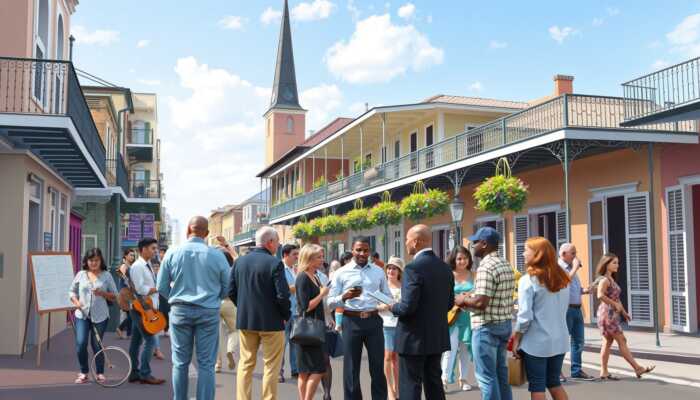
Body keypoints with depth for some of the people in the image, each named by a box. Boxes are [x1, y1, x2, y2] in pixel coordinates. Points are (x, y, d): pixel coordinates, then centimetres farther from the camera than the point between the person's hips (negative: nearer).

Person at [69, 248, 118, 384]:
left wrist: (102, 293, -13)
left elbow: (115, 296, 5)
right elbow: (72, 291, 13)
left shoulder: (106, 275, 4)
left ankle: (100, 373, 19)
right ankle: (84, 373, 9)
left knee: (97, 345, 2)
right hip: (82, 314, 1)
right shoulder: (81, 274, 7)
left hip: (100, 316, -1)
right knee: (80, 343, -10)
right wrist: (76, 301, -6)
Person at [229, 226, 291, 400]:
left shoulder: (240, 261, 2)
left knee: (245, 364, 15)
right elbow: (282, 295, -18)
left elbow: (231, 291, 4)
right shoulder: (275, 263, -15)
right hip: (271, 321, -5)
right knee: (271, 366, 6)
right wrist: (287, 315, -2)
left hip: (245, 320, 5)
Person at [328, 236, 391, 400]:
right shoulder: (342, 273, 1)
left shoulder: (379, 272, 9)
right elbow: (331, 302, -1)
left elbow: (388, 296, 14)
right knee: (351, 368, 6)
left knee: (377, 366, 7)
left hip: (373, 321, 2)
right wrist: (345, 297, -20)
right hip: (351, 321, -2)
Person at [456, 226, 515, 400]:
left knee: (486, 375, 0)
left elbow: (481, 302, -25)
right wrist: (470, 298, 13)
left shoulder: (486, 267, -19)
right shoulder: (506, 264, 10)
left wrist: (464, 300, -6)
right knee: (500, 372, 17)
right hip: (504, 323, 9)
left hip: (487, 327, -9)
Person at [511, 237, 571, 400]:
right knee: (554, 382, 19)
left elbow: (525, 317, -16)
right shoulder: (562, 278, 6)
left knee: (537, 387, 6)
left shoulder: (528, 280, -13)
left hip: (536, 342, -6)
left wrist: (516, 340, -5)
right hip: (559, 340, 6)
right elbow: (563, 309, 13)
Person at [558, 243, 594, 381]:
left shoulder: (571, 268, 20)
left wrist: (584, 290, 7)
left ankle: (576, 370, 18)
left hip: (577, 309, 9)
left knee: (578, 341, 11)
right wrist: (575, 268, -16)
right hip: (566, 308, -9)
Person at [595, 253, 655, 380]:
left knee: (608, 342, 9)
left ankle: (604, 372, 11)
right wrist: (615, 304, -21)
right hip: (607, 313, -10)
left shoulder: (612, 279, 16)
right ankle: (638, 368, -2)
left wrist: (623, 312, 16)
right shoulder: (604, 279, -14)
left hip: (613, 314, 10)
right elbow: (600, 295, -28)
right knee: (621, 340, -5)